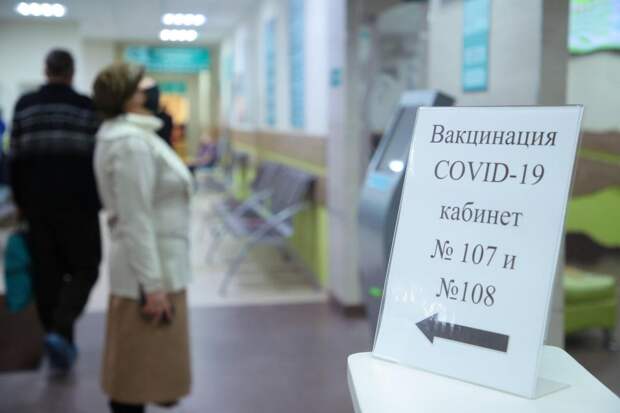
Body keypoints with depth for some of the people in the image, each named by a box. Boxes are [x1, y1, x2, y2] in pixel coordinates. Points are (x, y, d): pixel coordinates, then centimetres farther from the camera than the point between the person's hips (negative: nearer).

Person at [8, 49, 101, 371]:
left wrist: (21, 201, 16)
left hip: (38, 203, 4)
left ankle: (60, 342, 15)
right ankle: (60, 330, -12)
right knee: (84, 269, 6)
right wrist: (99, 200, 6)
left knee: (46, 273, 11)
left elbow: (15, 159, 8)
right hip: (78, 203, -3)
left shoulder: (24, 106, 6)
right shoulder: (85, 107, -5)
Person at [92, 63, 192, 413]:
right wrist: (153, 285, -24)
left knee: (142, 364, 23)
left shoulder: (135, 135, 12)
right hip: (149, 269, -10)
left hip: (159, 264, 10)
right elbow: (136, 220, -25)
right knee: (141, 367, 3)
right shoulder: (131, 142, -21)